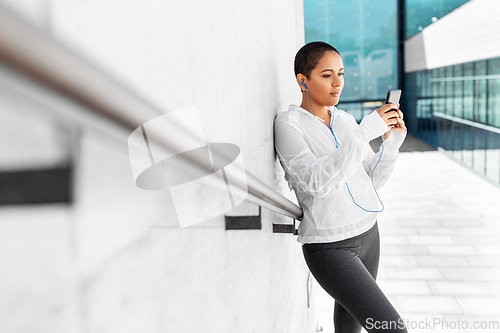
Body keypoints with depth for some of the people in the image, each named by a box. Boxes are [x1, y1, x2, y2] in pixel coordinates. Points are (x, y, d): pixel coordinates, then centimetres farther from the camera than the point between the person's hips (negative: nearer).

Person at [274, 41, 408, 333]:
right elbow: (317, 184, -27)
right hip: (329, 246, -6)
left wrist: (393, 140, -11)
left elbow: (374, 179, 6)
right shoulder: (288, 124, -14)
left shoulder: (345, 120, 5)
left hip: (367, 232, 7)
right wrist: (364, 132, -30)